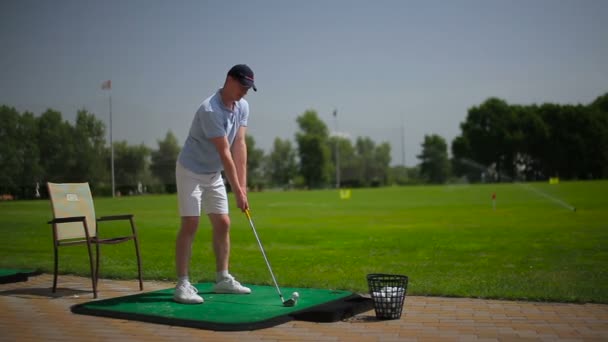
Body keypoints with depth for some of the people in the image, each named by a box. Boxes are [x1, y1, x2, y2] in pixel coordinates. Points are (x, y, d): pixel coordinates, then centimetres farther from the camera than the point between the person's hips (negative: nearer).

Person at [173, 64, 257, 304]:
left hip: (214, 174, 8)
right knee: (190, 226, -12)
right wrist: (237, 191, -24)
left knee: (223, 224, 7)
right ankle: (182, 285, -8)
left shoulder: (243, 107, -2)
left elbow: (239, 145, -7)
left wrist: (243, 184, -14)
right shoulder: (210, 110, -27)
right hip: (191, 172, -8)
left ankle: (222, 279, 17)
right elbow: (225, 153, -26)